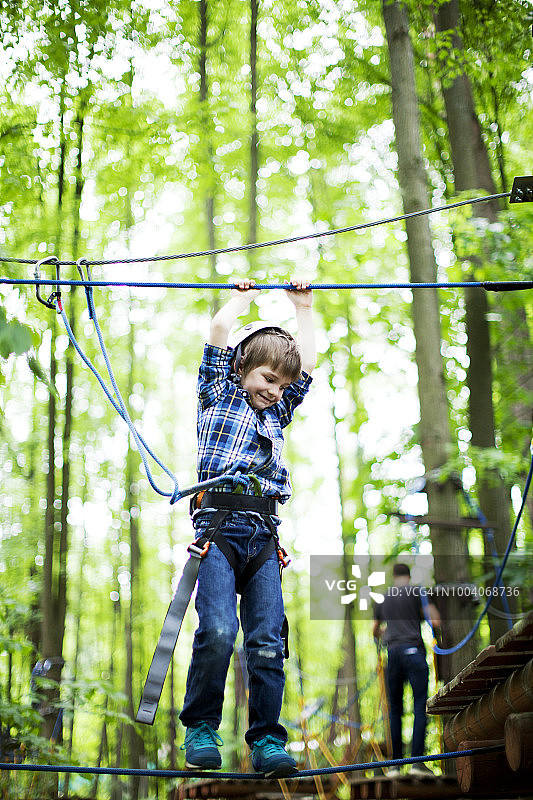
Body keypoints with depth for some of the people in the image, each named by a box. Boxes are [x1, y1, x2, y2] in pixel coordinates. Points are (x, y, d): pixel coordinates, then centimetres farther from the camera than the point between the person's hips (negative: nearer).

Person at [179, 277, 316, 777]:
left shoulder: (277, 412, 28)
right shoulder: (219, 395, 16)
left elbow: (307, 367, 30)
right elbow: (219, 332, 8)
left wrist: (303, 309, 36)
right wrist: (241, 300, 23)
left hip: (264, 534, 5)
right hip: (218, 525, -5)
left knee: (268, 640, -5)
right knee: (218, 630, -19)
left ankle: (267, 740, -1)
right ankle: (200, 729, -3)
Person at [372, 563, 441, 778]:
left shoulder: (382, 599, 19)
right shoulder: (417, 592, 4)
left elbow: (376, 632, 30)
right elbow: (435, 622, -4)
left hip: (392, 653, 4)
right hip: (413, 651, -4)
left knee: (395, 710, 9)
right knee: (420, 707, -6)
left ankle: (396, 762, 6)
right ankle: (417, 760, -15)